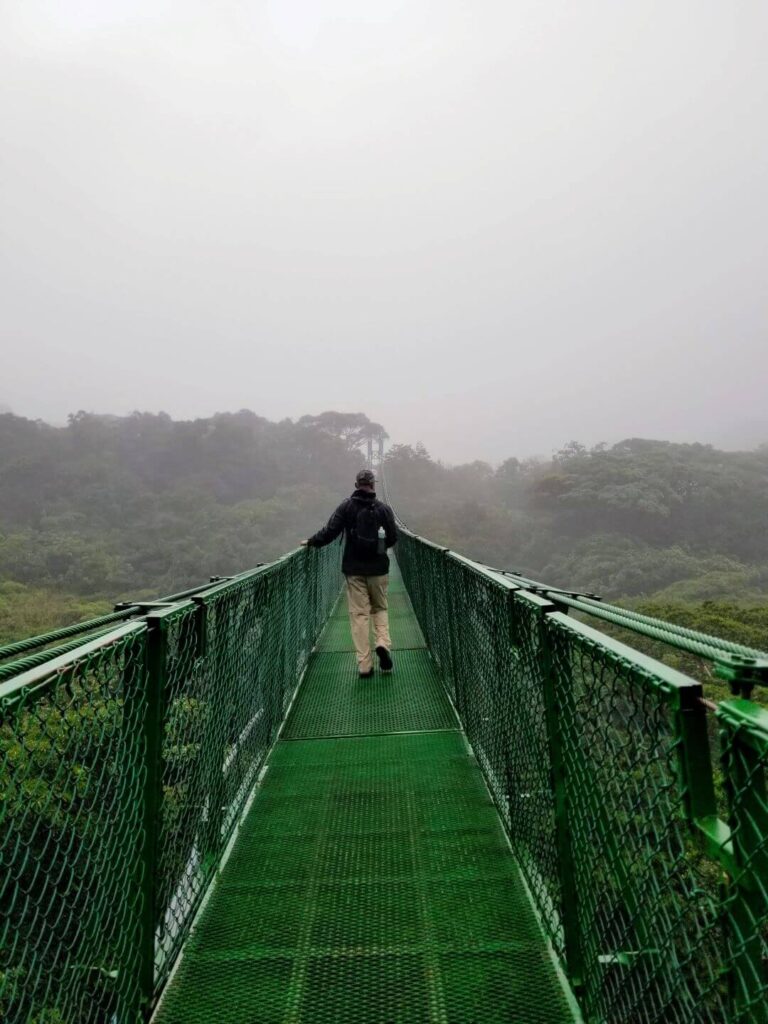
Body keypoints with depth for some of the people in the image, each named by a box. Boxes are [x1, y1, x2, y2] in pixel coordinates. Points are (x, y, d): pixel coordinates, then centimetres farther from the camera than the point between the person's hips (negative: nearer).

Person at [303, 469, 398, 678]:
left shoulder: (346, 506, -4)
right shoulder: (384, 508, -1)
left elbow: (330, 532, -10)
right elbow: (393, 538, 2)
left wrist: (311, 542, 6)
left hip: (354, 569, -1)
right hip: (378, 568, 1)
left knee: (359, 614, 4)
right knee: (380, 608, 18)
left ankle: (364, 665, 3)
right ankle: (383, 643, -6)